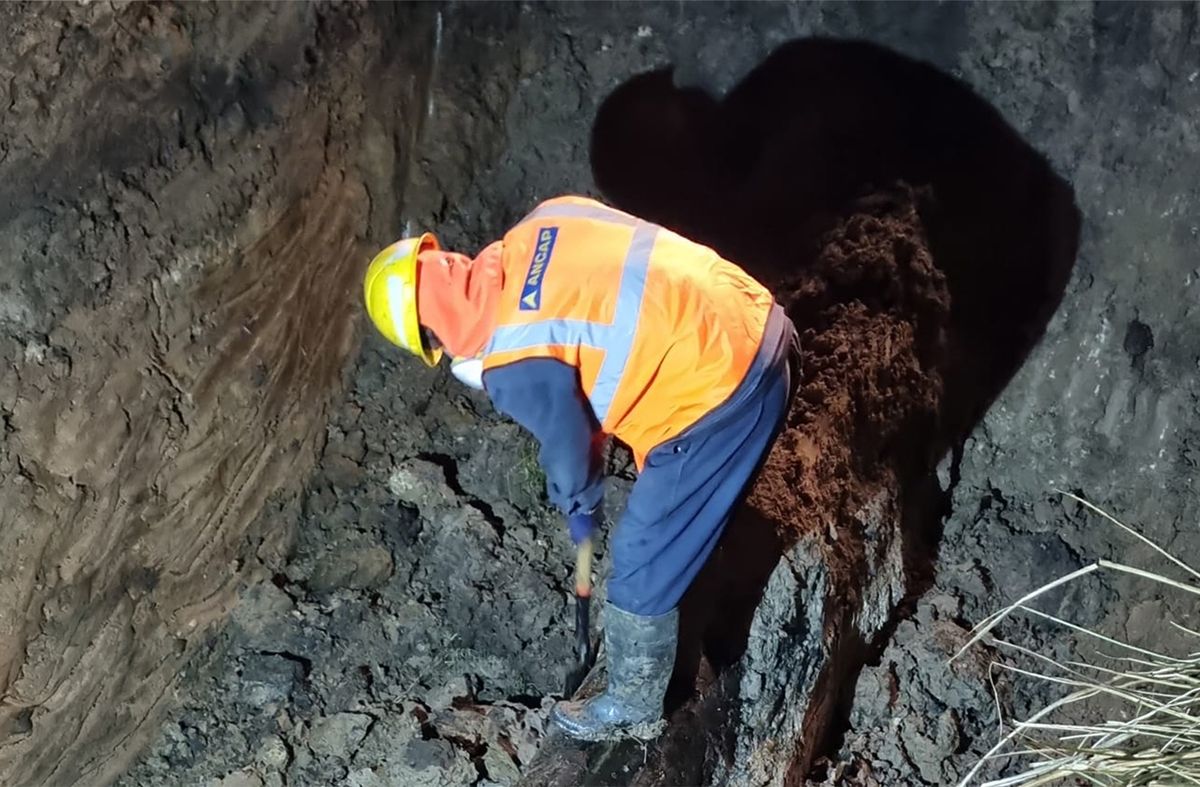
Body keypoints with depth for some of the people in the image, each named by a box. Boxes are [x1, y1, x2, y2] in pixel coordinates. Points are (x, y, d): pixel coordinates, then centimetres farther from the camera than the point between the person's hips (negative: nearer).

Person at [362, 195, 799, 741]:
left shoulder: (516, 365, -19)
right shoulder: (538, 228, 2)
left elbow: (568, 446, -3)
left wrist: (579, 508, 21)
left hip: (717, 388, -8)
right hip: (756, 327, 8)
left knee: (642, 564, 10)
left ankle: (633, 708, 30)